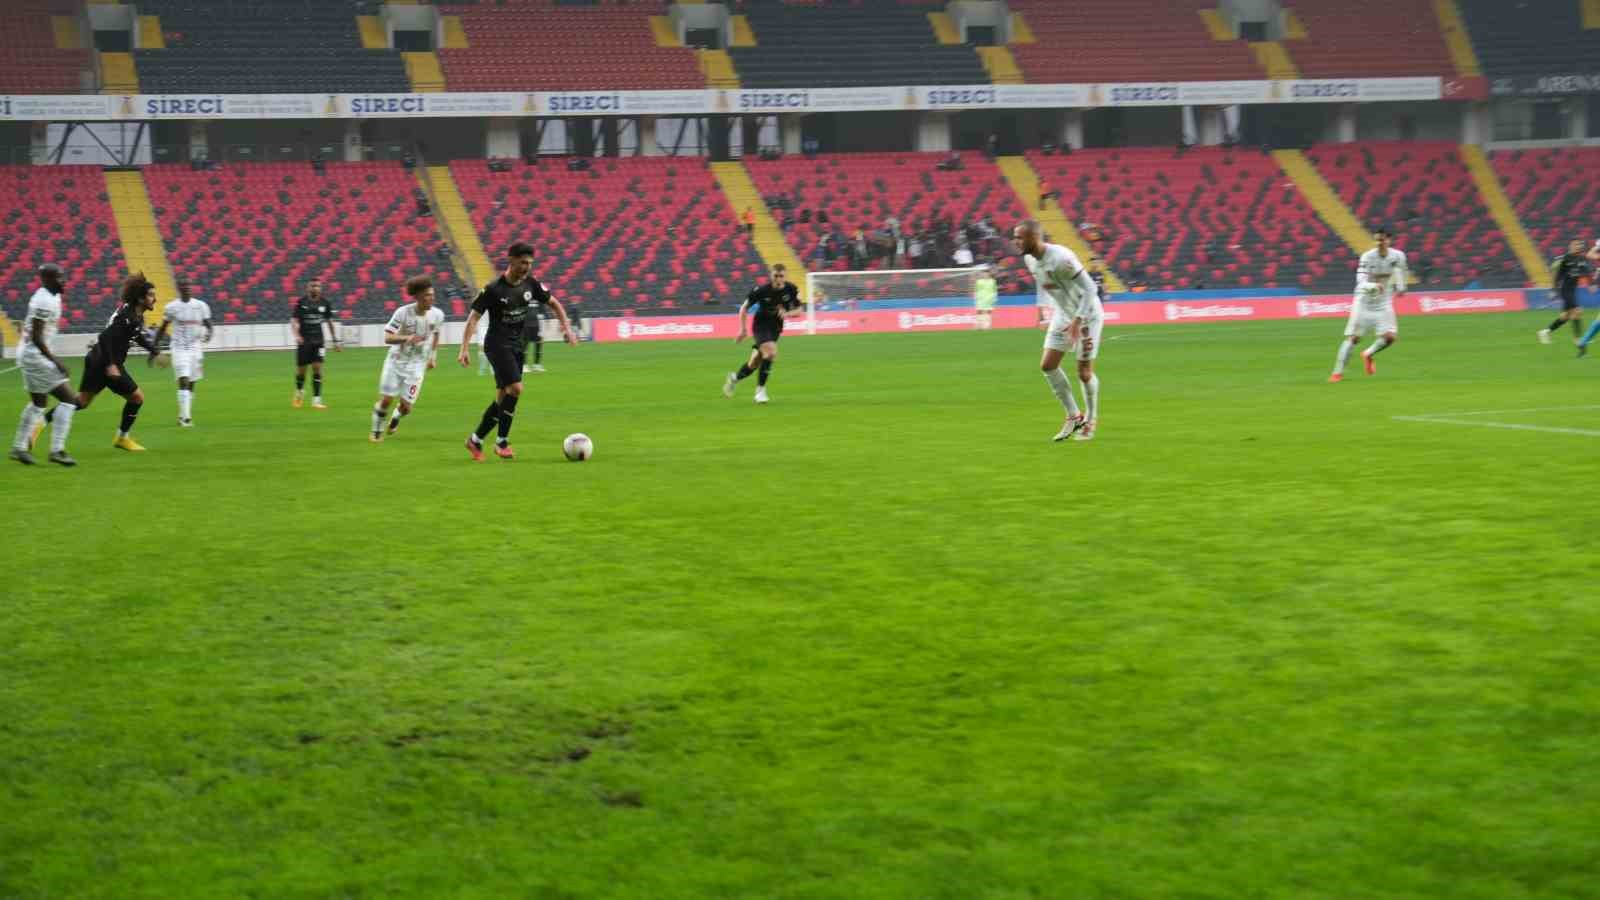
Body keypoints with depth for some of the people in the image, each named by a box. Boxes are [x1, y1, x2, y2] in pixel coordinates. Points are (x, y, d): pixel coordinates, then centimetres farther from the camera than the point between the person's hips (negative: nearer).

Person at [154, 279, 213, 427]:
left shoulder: (201, 306, 2)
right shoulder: (171, 307, -2)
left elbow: (209, 326, 5)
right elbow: (162, 329, 6)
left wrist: (208, 334, -19)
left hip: (195, 348, 3)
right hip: (179, 349, -3)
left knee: (191, 384, 9)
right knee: (183, 381, -17)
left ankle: (183, 416, 23)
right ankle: (185, 417, -20)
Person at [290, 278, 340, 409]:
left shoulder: (325, 303, 3)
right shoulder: (301, 303, -5)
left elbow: (330, 322, 14)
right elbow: (294, 321, -11)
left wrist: (335, 341, 14)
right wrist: (297, 335, -29)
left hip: (318, 341, 2)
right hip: (304, 341, -1)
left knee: (317, 368, -9)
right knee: (301, 370, 4)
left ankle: (316, 400, -7)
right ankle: (299, 392, 34)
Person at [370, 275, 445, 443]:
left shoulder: (437, 315, -10)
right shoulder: (403, 313, -20)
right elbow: (387, 338, -22)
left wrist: (433, 356, 13)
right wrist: (406, 338, -39)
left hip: (417, 364, 2)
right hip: (396, 360, -2)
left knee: (406, 406, -3)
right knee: (386, 399, -3)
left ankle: (396, 418, 34)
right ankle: (377, 431, 22)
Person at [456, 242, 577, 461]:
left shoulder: (530, 284, 0)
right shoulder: (494, 289, -16)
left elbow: (554, 304, 13)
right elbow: (474, 317, -14)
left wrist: (566, 328, 0)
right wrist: (465, 349, -22)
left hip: (516, 345, 6)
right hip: (497, 344, -6)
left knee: (503, 398, 6)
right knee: (515, 388, -21)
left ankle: (475, 440, 19)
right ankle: (502, 441, -10)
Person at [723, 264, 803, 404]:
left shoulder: (791, 290, -13)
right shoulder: (762, 290, -22)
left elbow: (798, 310, -2)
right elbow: (744, 308, -10)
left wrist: (788, 313, -23)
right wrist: (742, 329, -13)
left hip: (776, 327, 4)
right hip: (761, 325, -4)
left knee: (756, 361, 8)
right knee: (771, 352, -27)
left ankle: (735, 378, 36)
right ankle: (760, 390, -12)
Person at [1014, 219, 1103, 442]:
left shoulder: (1061, 259, -30)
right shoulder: (1030, 260, -5)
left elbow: (1089, 288, -26)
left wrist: (1077, 321, -29)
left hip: (1086, 314, -7)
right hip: (1063, 314, 8)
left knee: (1084, 371, -2)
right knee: (1047, 365, -2)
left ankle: (1091, 420, 20)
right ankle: (1073, 416, 12)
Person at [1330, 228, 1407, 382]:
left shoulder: (1398, 256, -8)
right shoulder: (1367, 257, -18)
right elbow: (1361, 283, -28)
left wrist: (1400, 287, 24)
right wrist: (1374, 286, -46)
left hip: (1384, 303, 3)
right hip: (1364, 302, -3)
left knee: (1389, 337, -11)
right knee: (1353, 337, -7)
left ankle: (1368, 354, 19)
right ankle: (1338, 372, 3)